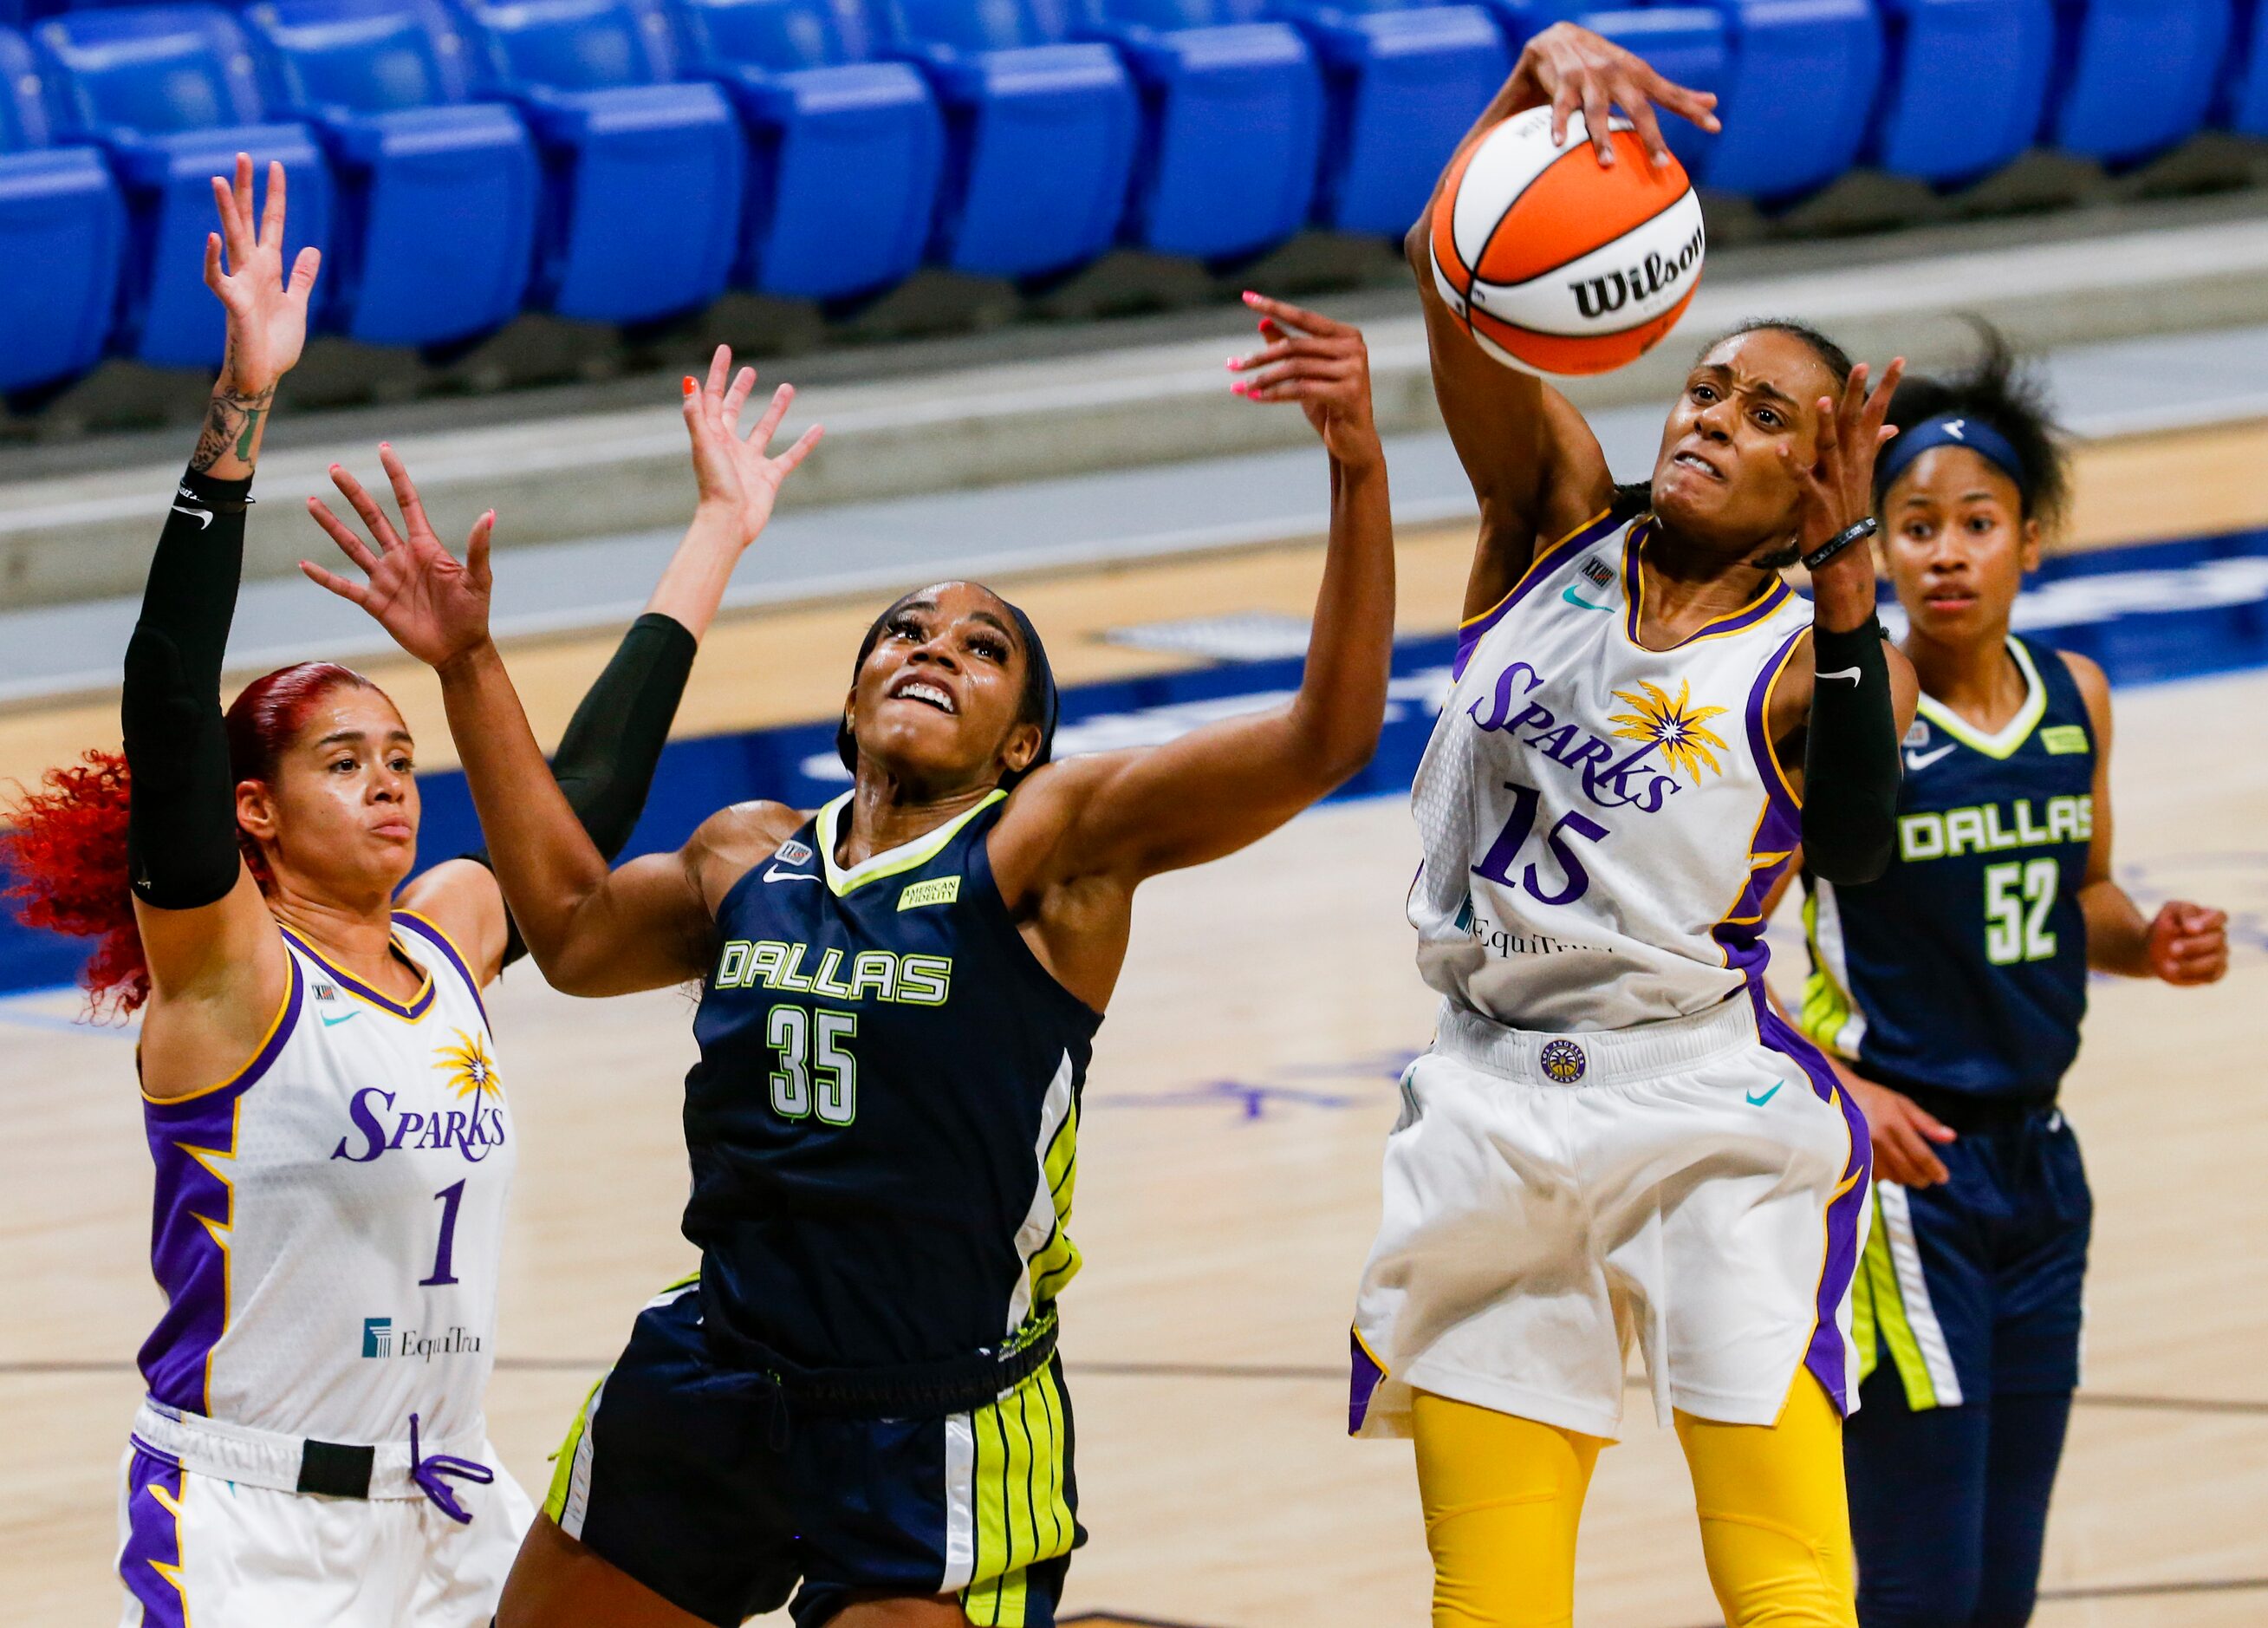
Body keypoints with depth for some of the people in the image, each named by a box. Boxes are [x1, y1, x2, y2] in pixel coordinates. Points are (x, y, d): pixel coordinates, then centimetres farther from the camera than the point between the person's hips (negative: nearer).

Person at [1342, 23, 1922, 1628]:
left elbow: (1854, 846, -23)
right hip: (1493, 1117, 3)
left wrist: (1844, 573, -32)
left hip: (1711, 1125, -3)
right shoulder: (1562, 519, 6)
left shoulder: (1816, 654, -1)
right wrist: (1538, 79, -28)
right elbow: (1455, 280, -8)